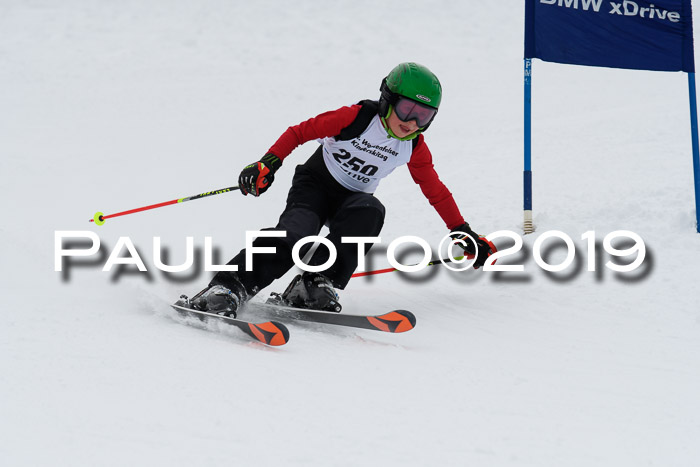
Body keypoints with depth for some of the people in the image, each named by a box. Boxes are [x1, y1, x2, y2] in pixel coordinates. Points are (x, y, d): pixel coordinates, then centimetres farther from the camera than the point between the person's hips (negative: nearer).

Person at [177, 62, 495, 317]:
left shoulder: (414, 147, -3)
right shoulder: (357, 118, -17)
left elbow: (436, 191, 11)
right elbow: (300, 132, -11)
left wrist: (463, 232, 11)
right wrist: (268, 164, -23)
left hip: (351, 201, 4)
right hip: (315, 183, -4)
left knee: (370, 212, -34)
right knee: (294, 235, -34)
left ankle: (316, 285, -36)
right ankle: (226, 289, -43)